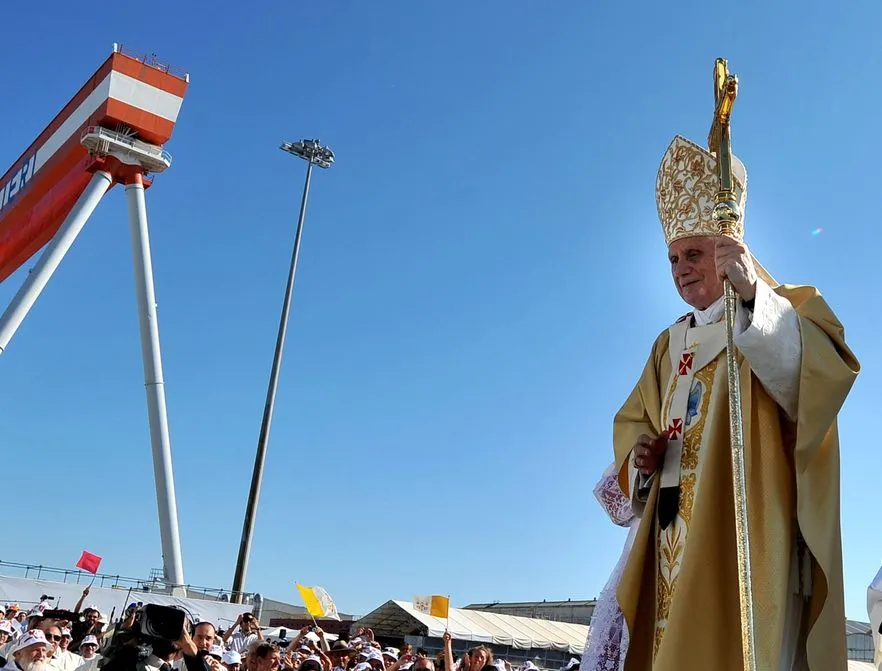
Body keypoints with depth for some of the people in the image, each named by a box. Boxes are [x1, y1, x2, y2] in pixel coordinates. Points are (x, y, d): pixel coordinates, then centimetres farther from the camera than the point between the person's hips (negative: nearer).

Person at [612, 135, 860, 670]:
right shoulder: (670, 345, 21)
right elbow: (633, 420, 23)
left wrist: (753, 294, -29)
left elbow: (826, 371, -17)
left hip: (746, 527, -6)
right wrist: (640, 452, 0)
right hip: (675, 531, 6)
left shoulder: (786, 309, 3)